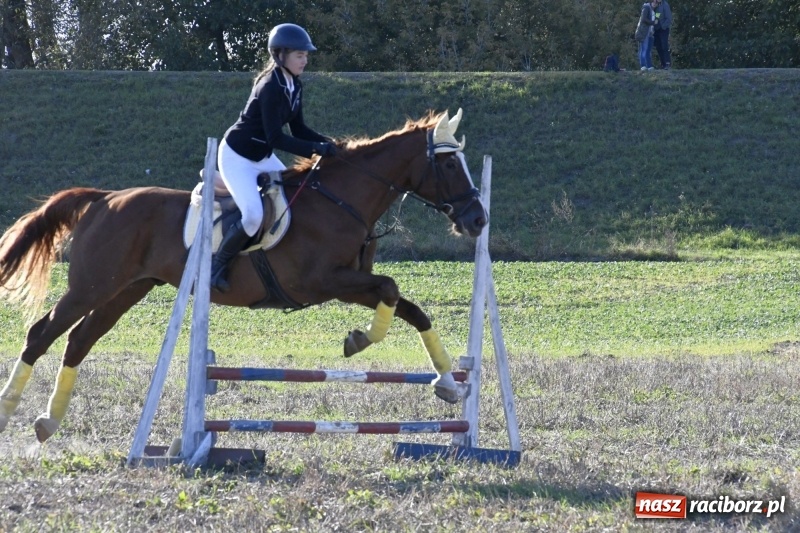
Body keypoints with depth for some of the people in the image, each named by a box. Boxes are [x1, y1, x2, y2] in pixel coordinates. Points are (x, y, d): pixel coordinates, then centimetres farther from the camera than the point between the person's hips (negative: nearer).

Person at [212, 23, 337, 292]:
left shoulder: (294, 86, 0)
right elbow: (276, 138, -30)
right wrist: (316, 149, -34)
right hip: (237, 157, -10)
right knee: (254, 215, -26)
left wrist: (329, 144, -7)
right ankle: (216, 267, -8)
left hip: (262, 157, 10)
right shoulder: (270, 88, -26)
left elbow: (298, 129, 7)